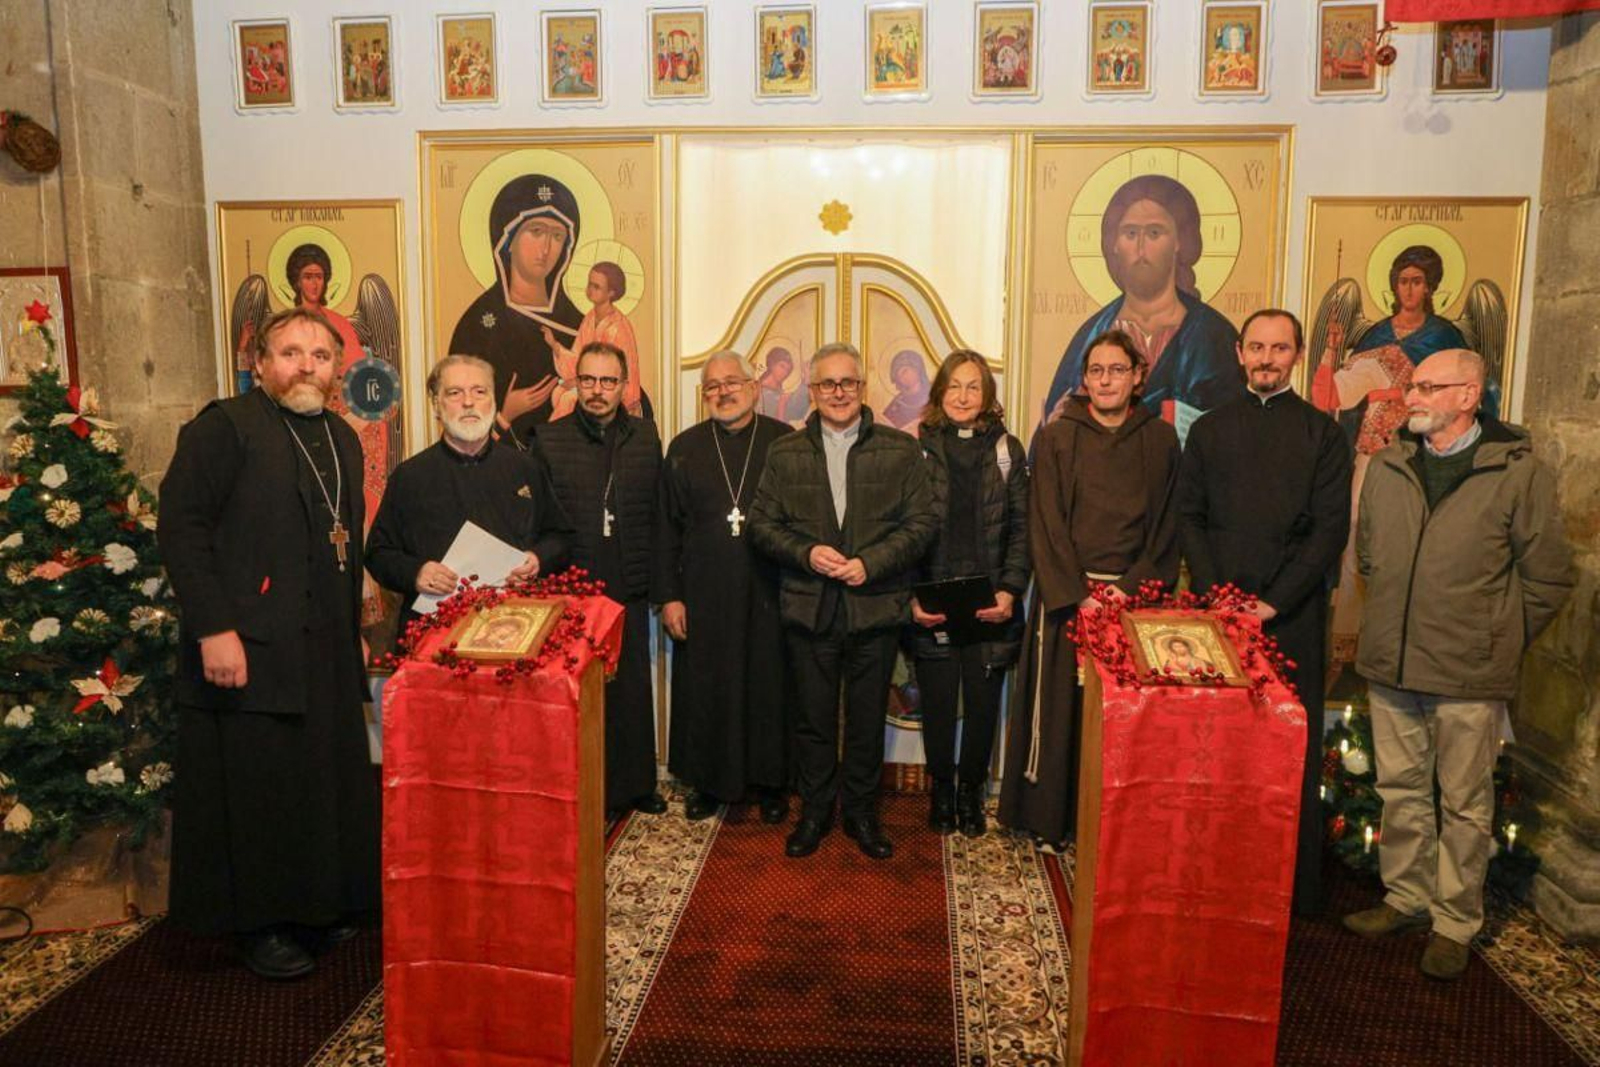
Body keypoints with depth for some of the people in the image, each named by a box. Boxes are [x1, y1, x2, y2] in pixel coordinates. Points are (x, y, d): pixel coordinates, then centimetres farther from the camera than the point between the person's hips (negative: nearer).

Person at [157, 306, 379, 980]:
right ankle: (257, 924, 20)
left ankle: (318, 905, 29)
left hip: (327, 652, 7)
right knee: (256, 790, 3)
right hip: (250, 649, -6)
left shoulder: (342, 439, 15)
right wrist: (213, 628, -19)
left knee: (326, 782, 13)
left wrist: (350, 630, 14)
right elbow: (180, 527, -14)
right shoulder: (224, 427, -6)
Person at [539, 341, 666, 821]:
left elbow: (658, 514, 6)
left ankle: (635, 785, 29)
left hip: (629, 590, 2)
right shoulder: (548, 439, -2)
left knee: (633, 691, 13)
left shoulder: (645, 436, 5)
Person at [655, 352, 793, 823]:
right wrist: (669, 595, 0)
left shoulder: (785, 443, 0)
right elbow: (667, 529, 5)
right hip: (703, 596, 2)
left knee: (768, 687, 8)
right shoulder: (685, 448, 6)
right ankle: (708, 780, 27)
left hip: (768, 594, -1)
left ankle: (768, 781, 26)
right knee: (704, 690, 9)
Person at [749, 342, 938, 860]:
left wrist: (869, 563, -13)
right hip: (810, 605, 1)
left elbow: (924, 521, -2)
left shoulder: (902, 450, 2)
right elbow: (761, 524, 5)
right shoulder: (784, 453, 6)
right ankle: (814, 810, 28)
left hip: (876, 606, 0)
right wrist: (806, 553, -13)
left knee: (868, 716, 10)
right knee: (813, 716, 10)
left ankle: (861, 811, 28)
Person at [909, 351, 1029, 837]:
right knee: (937, 703, 6)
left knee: (983, 703, 8)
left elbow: (1021, 528, 4)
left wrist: (1011, 590, -9)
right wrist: (911, 597, -9)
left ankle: (971, 792, 27)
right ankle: (941, 791, 27)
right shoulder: (917, 449, 2)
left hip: (989, 607, 1)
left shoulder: (1007, 450, 5)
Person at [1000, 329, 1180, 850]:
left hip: (1133, 596, 1)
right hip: (1066, 597, -1)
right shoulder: (1055, 438, 2)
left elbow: (1166, 525, 5)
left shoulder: (1160, 440, 7)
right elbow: (1046, 525, -3)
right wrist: (1078, 595, -12)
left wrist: (1131, 588, -8)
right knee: (1060, 708, 2)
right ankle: (1052, 823, 15)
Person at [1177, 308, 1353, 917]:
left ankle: (1295, 884, 11)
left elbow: (1331, 529, -1)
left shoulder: (1323, 434, 6)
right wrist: (1216, 593, -6)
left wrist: (1273, 602, -10)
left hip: (1290, 613, -1)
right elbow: (1189, 517, 7)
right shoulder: (1209, 429, 12)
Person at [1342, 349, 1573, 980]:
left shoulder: (1520, 472, -7)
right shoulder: (1387, 467, 6)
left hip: (1470, 676, -4)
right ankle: (1406, 898, 31)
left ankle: (1455, 922, 23)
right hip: (1390, 666, 4)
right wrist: (1392, 622, 14)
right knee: (1401, 789, 15)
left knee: (1465, 803, 8)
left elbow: (1548, 578, -2)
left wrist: (1498, 643, 0)